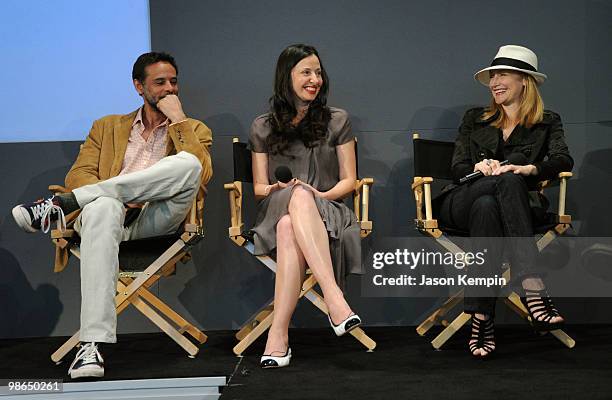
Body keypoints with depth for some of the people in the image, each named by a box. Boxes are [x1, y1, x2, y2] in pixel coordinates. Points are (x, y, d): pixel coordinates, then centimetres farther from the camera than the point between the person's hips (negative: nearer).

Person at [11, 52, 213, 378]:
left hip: (157, 218, 0)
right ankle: (93, 345, -47)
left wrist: (178, 120, 1)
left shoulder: (194, 130, 22)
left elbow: (201, 174, 0)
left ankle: (61, 204, -28)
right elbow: (78, 175, 10)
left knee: (186, 163, -31)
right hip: (111, 215, 0)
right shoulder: (108, 127, 26)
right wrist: (121, 198, -10)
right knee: (102, 208, -40)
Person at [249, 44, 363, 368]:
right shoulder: (262, 128, 16)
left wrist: (322, 195, -10)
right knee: (299, 196, -41)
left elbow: (349, 180, 12)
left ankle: (279, 335, -52)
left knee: (289, 228, -41)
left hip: (326, 212, 0)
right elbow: (259, 188, 16)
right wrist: (277, 189, -9)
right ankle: (334, 297, -55)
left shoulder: (337, 121, 15)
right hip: (277, 211, 0)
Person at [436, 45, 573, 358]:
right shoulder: (474, 119, 25)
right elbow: (457, 168, 14)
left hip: (518, 205, -1)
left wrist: (527, 169, -24)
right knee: (507, 182, -36)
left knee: (486, 206, -40)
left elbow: (563, 161, -2)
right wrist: (479, 168, -11)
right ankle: (533, 288, -48)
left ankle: (481, 318, -47)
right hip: (461, 201, 1)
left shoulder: (547, 123, 19)